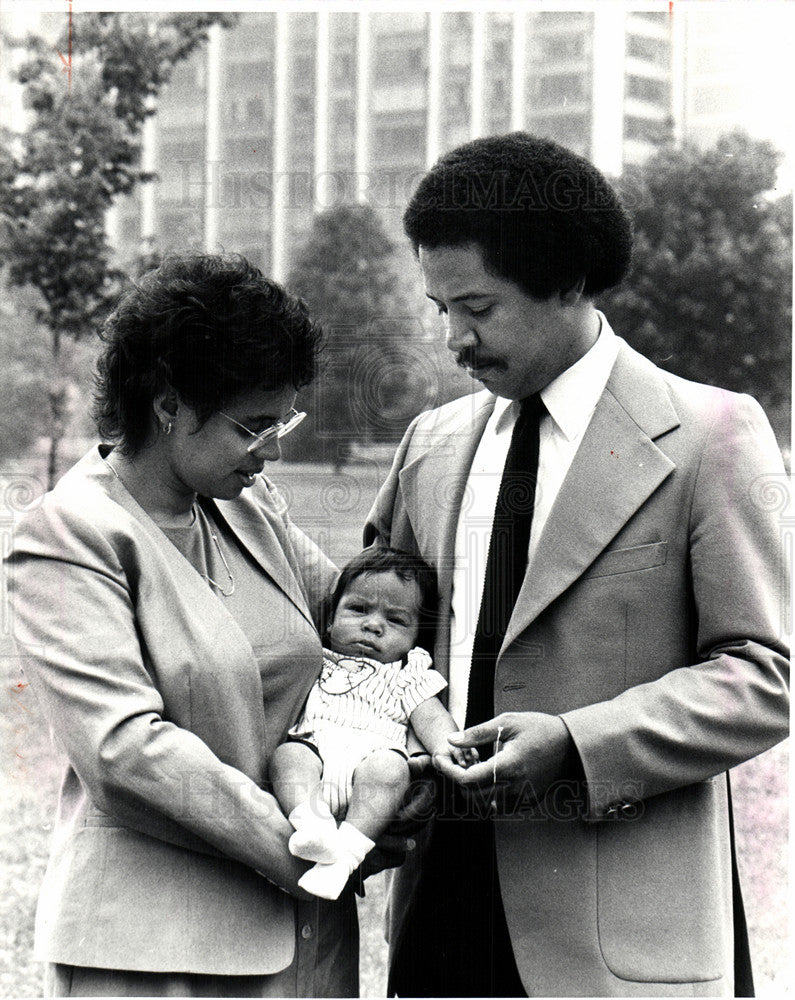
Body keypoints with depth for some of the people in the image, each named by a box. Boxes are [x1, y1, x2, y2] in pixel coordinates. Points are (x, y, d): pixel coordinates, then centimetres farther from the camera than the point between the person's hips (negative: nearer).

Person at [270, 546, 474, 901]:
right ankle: (311, 820, -52)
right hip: (314, 746, 1)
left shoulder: (410, 676, 28)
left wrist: (445, 745, -10)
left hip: (372, 754, -1)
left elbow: (431, 718, 14)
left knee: (389, 768, -35)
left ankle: (350, 849, -47)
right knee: (287, 756, -31)